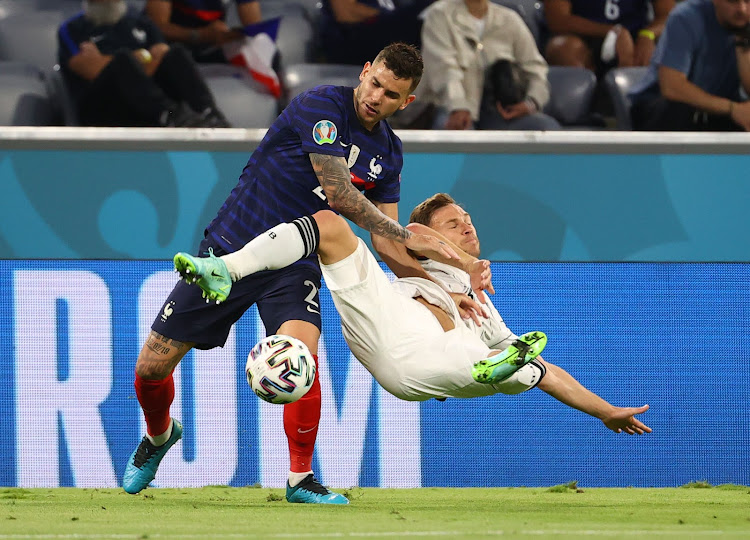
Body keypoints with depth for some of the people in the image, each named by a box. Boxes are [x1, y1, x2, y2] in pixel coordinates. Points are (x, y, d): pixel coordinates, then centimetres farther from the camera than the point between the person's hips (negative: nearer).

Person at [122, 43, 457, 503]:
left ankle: (301, 479, -12)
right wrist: (405, 235, -19)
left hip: (294, 263, 3)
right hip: (231, 248, -3)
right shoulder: (322, 106, -17)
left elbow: (385, 244, 10)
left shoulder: (389, 152, 5)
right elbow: (338, 193, -24)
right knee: (152, 367, -1)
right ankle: (159, 435, 35)